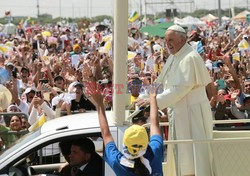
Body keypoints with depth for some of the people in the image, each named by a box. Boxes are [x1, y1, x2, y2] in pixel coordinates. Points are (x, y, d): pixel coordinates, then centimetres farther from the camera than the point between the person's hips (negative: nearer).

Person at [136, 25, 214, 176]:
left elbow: (180, 89, -24)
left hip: (192, 112, -9)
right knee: (180, 153, 13)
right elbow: (161, 83, 14)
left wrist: (154, 100, -22)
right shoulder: (174, 57, 10)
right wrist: (145, 97, 1)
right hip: (179, 112, 9)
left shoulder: (190, 58, -19)